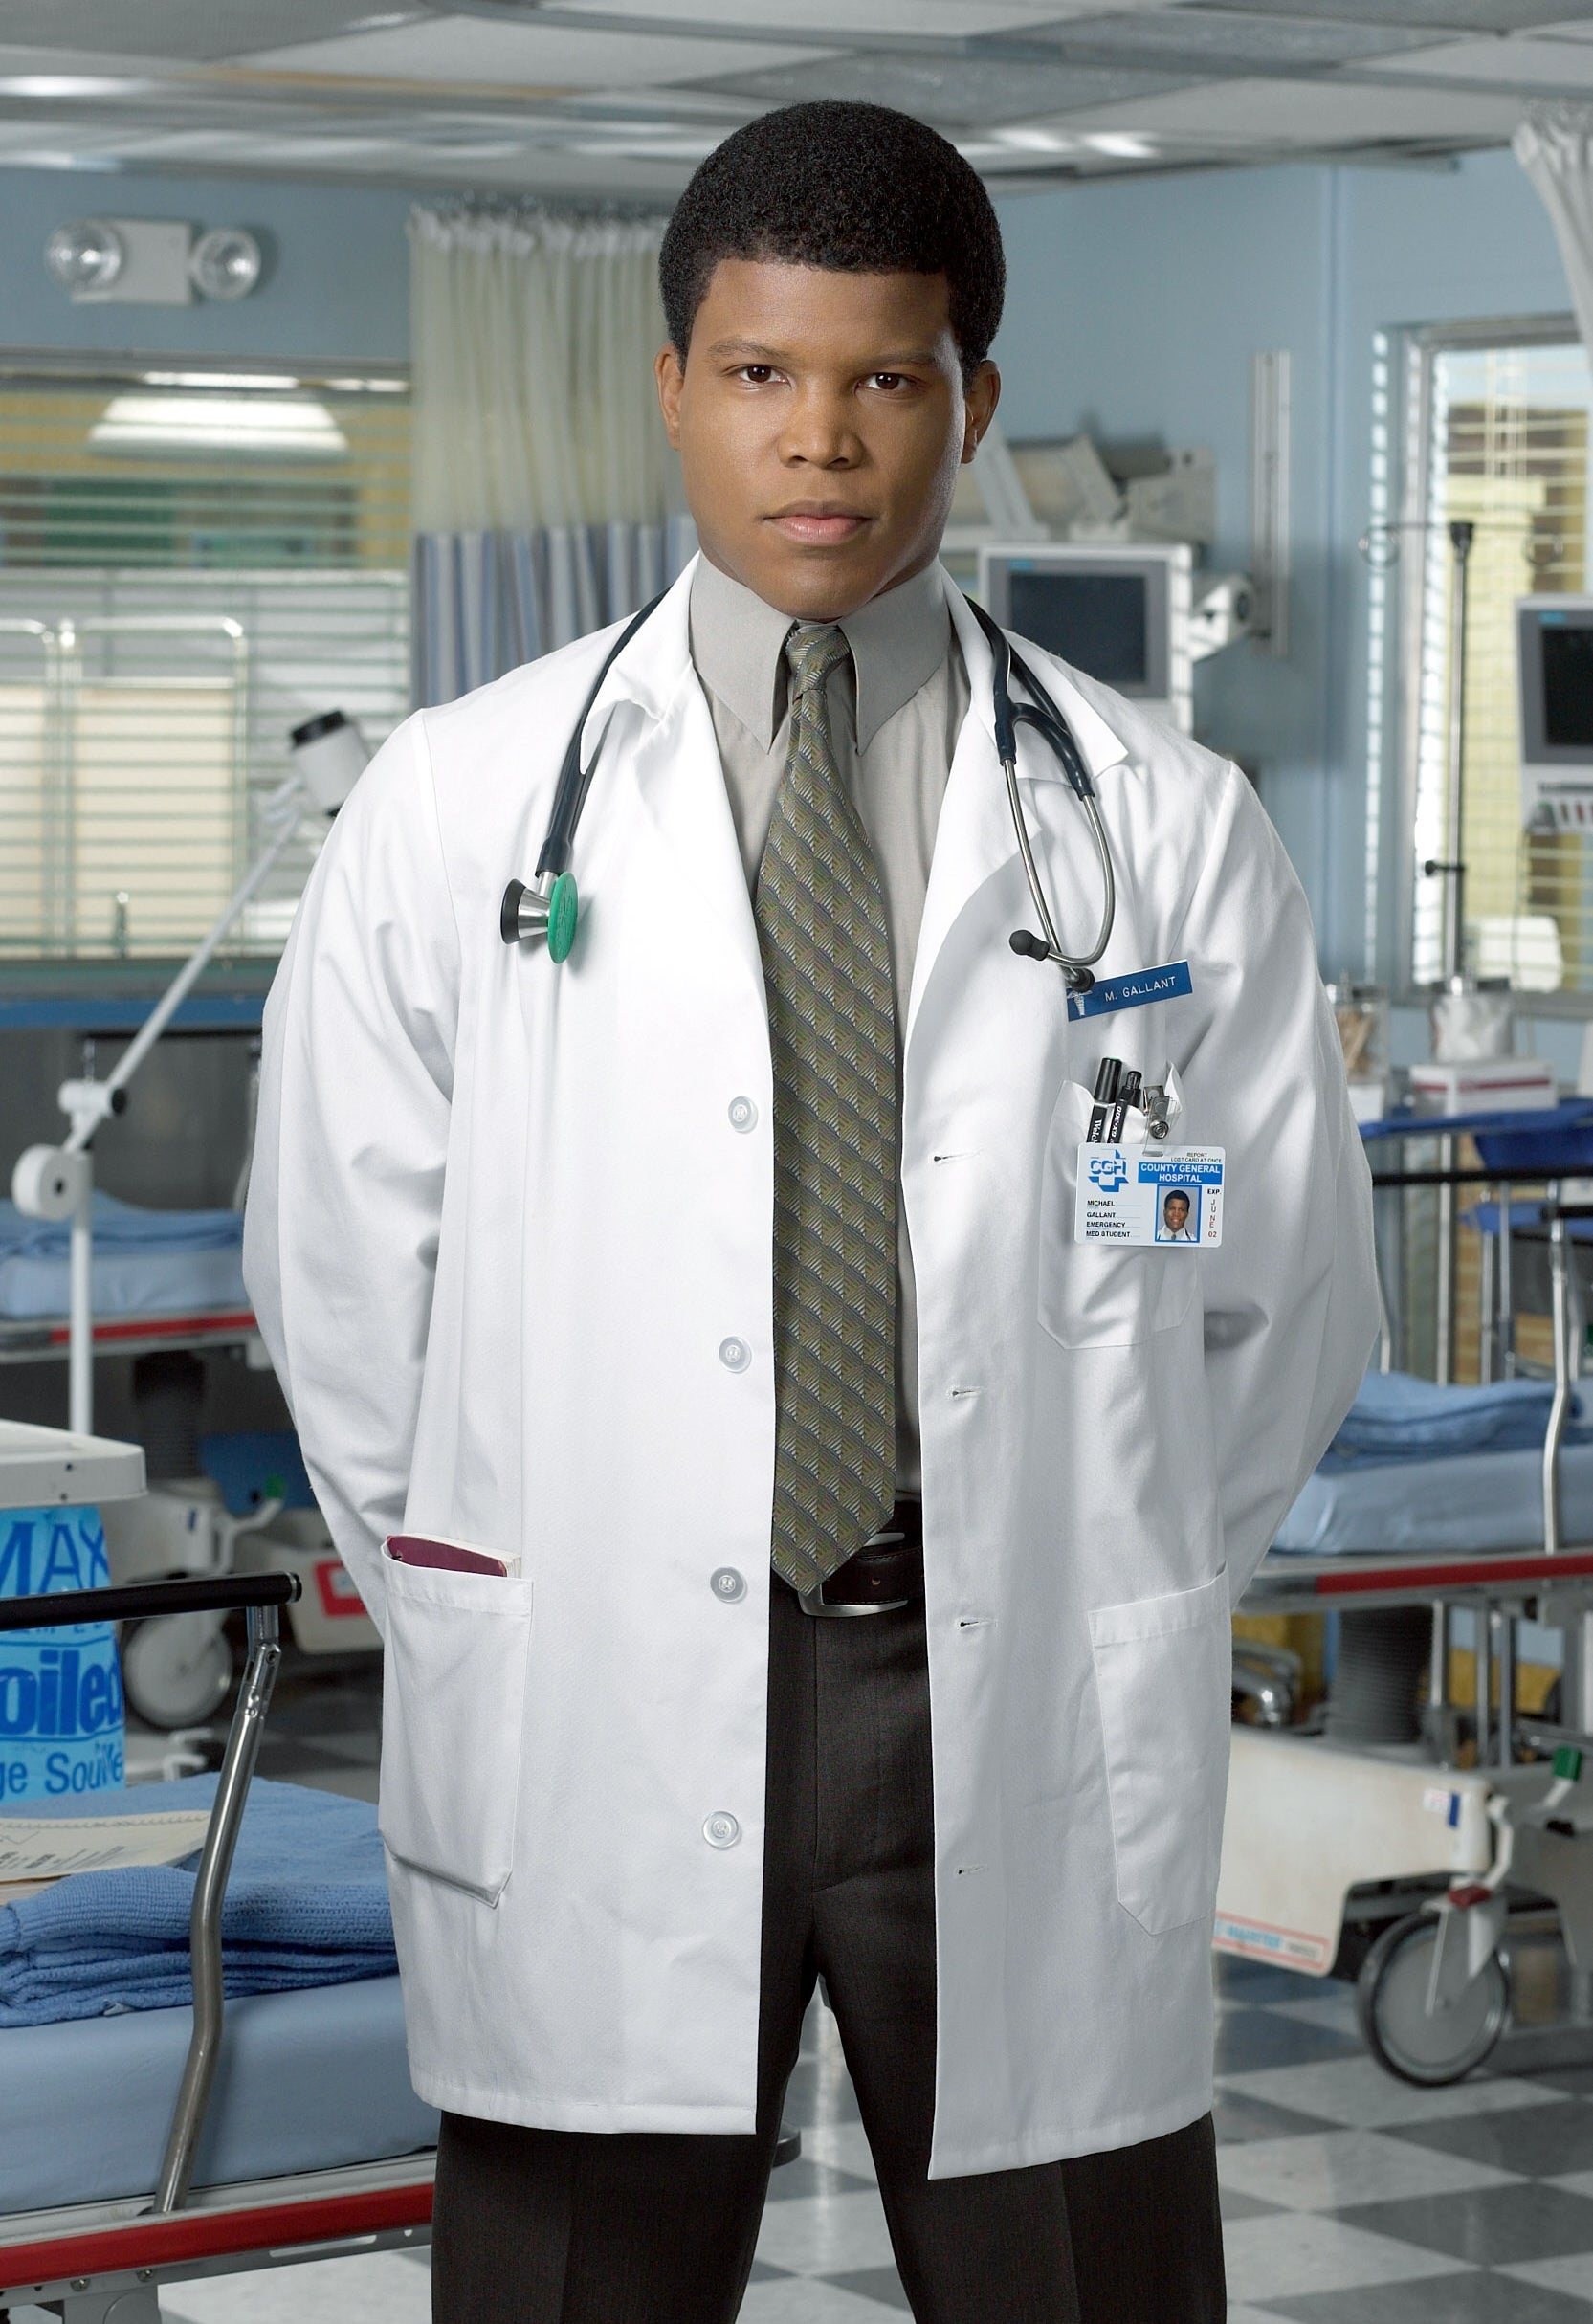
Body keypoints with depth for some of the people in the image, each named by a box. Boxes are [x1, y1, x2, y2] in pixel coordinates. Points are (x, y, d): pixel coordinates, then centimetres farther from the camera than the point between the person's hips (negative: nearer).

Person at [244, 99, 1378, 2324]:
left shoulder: (1166, 826, 3)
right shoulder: (456, 807, 3)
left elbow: (1288, 1297, 9)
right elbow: (342, 1272, 7)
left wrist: (1105, 1617, 9)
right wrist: (489, 1631, 8)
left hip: (1028, 1734, 0)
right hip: (587, 1726, 0)